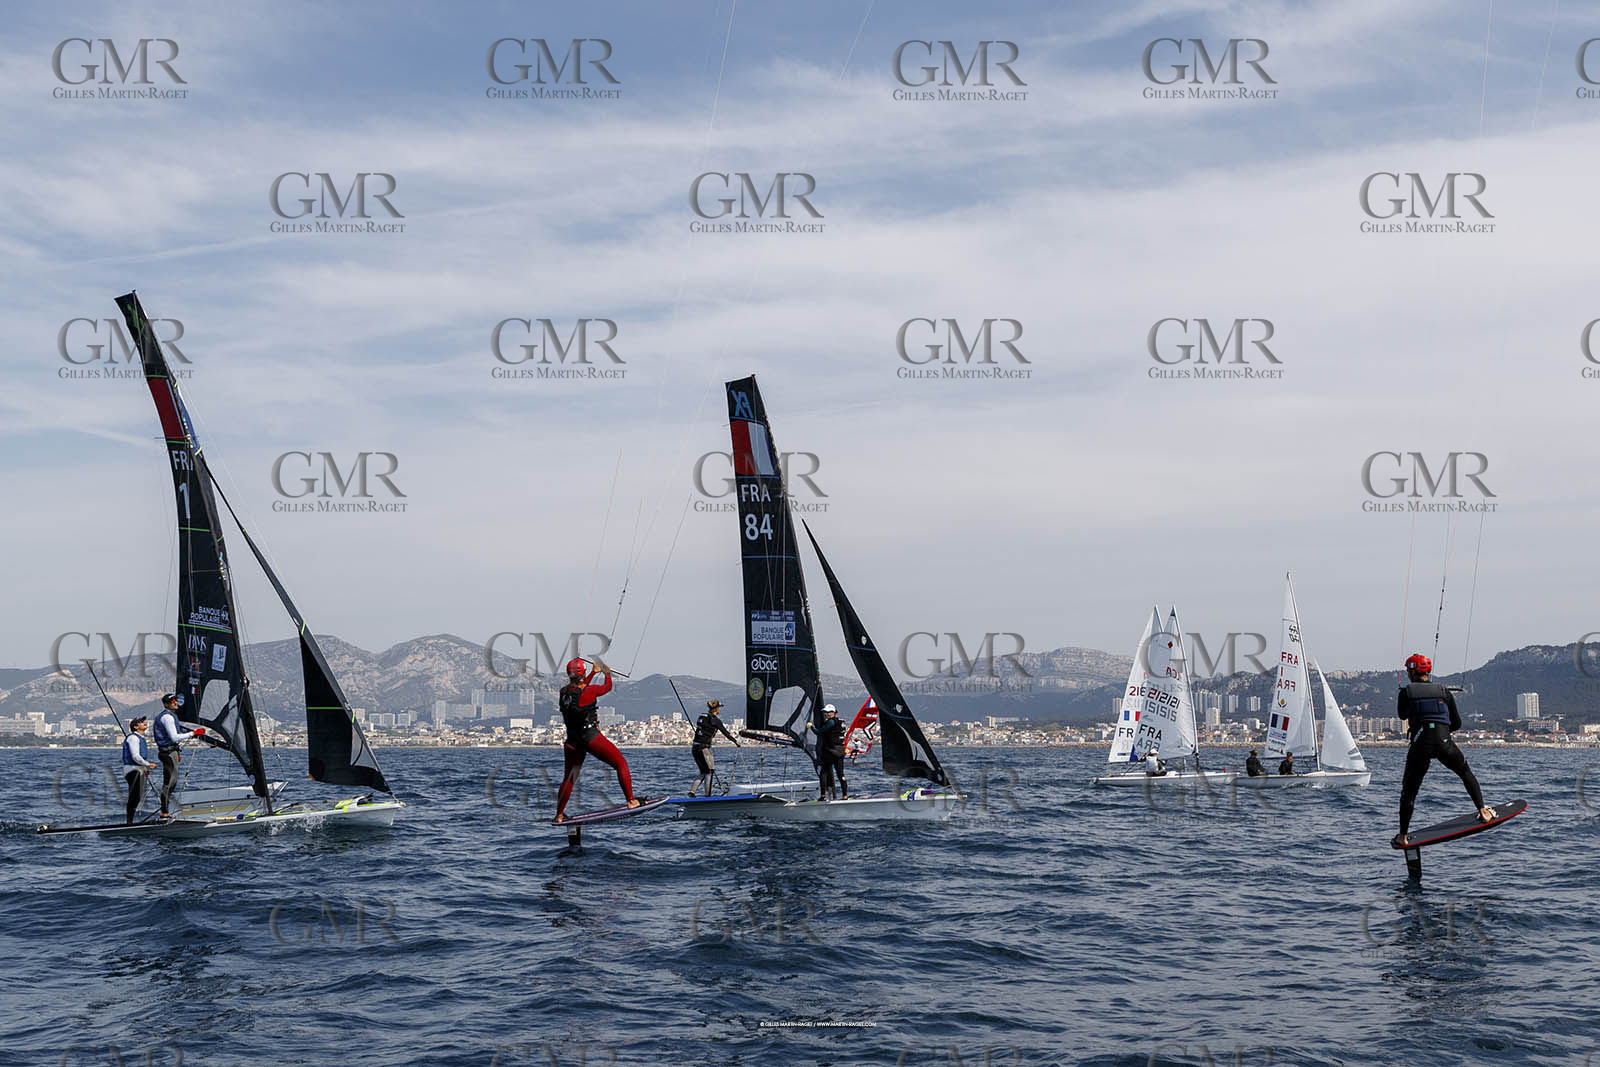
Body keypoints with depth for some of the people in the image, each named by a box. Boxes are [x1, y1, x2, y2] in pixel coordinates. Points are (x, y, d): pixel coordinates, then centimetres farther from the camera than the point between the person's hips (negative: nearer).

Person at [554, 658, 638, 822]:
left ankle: (559, 815, 21)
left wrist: (594, 672, 35)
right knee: (621, 763, 9)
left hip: (572, 741, 6)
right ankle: (631, 801, 7)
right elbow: (607, 687, 3)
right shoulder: (589, 691, -16)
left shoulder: (564, 692, 0)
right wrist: (607, 673, 25)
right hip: (591, 737, -6)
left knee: (569, 778, 18)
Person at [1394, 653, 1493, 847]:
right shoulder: (1443, 691, 11)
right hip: (1444, 742, 2)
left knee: (1409, 789, 8)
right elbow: (1457, 723, 14)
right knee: (1466, 773, 28)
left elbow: (1402, 715, 25)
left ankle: (1403, 835, 5)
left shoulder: (1407, 692, 5)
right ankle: (1483, 811, 26)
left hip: (1420, 743, -2)